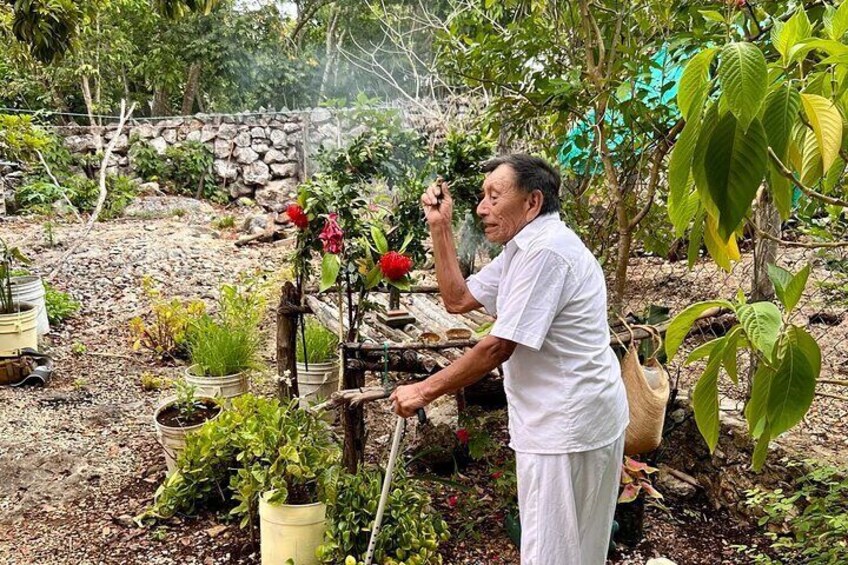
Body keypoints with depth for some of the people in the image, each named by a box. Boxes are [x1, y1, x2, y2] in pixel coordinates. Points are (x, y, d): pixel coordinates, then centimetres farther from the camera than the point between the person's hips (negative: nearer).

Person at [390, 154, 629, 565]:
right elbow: (458, 299, 14)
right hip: (553, 421, 10)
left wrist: (424, 391, -14)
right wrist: (440, 227, 8)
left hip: (570, 425, -10)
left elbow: (497, 347, -22)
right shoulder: (523, 248, 13)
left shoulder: (546, 251, -21)